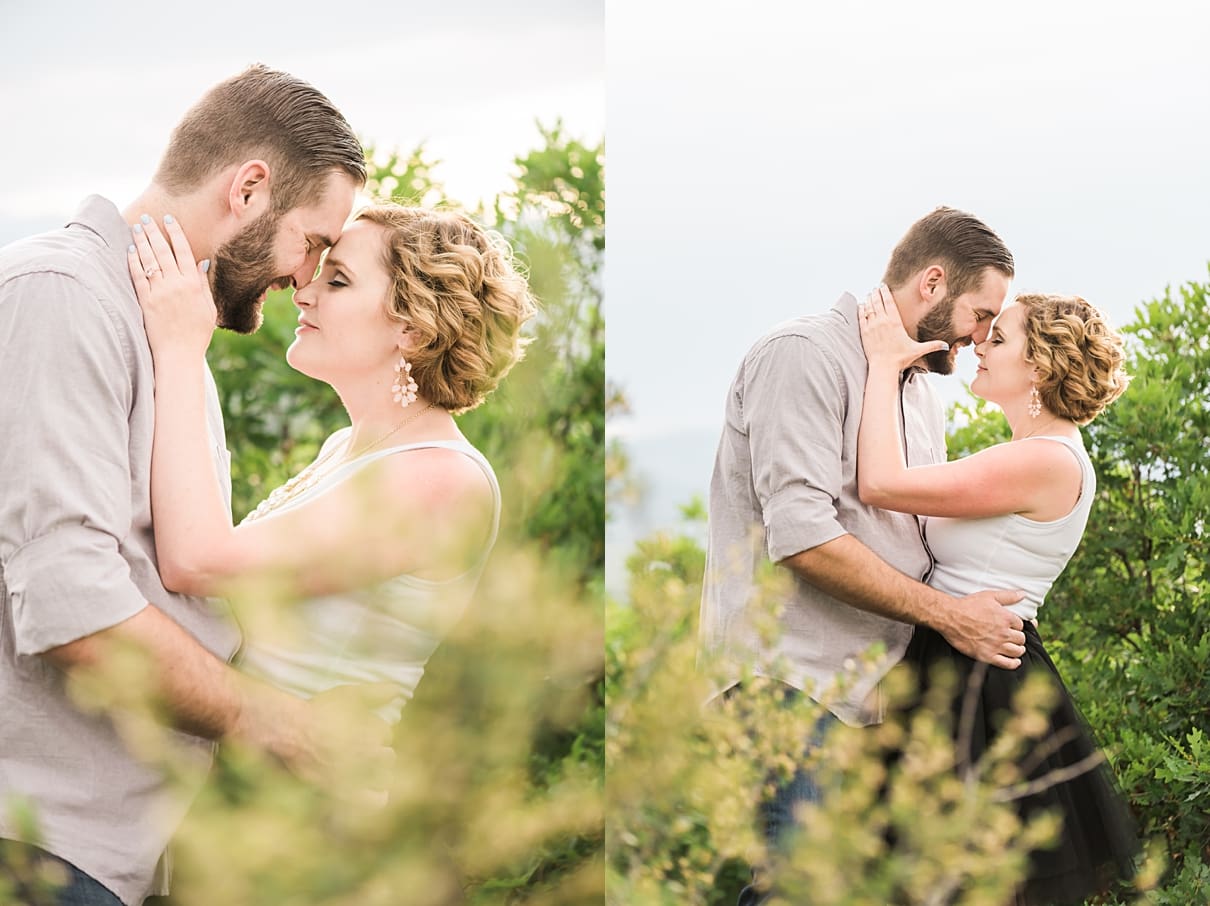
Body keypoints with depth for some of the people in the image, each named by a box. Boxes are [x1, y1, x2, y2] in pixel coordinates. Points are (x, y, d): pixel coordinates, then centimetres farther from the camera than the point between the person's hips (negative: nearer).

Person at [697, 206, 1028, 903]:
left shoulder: (921, 389, 23)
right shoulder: (805, 354, -8)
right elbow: (802, 536, -17)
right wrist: (948, 615, -12)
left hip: (876, 689, 9)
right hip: (790, 680, -9)